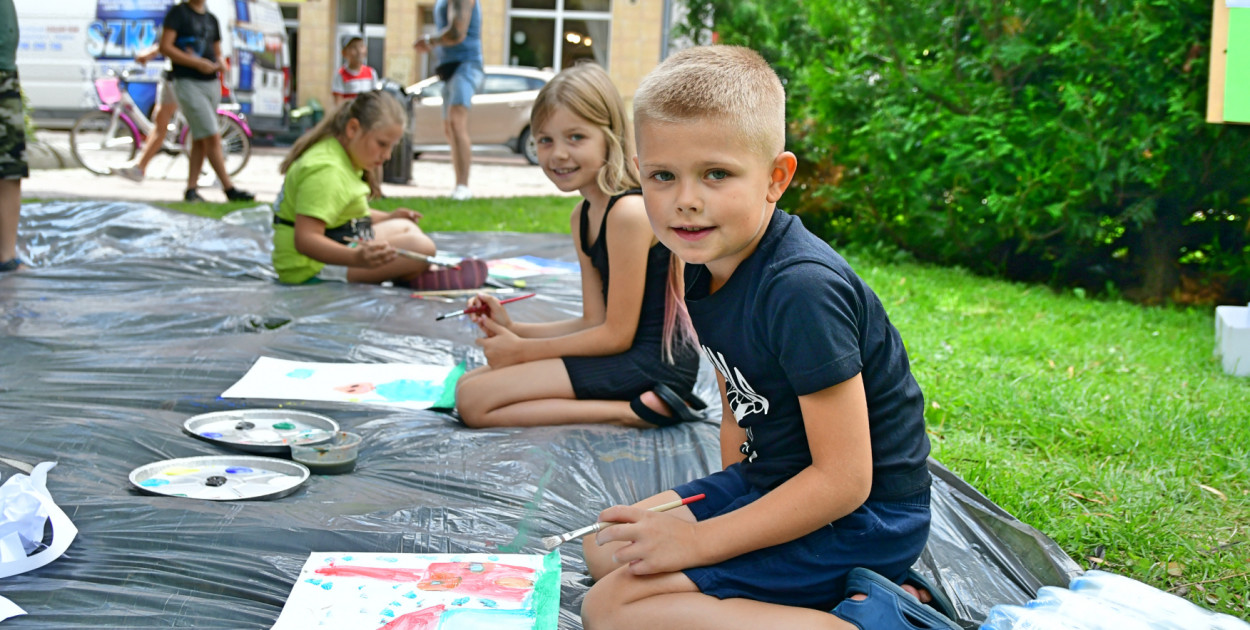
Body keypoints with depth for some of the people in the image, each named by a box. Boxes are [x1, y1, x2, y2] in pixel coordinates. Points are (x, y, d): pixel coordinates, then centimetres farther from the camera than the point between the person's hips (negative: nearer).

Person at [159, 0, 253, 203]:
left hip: (211, 83, 7)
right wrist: (197, 63, -17)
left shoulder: (212, 19, 16)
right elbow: (165, 47, -11)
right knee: (212, 138, -11)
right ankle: (229, 188, -8)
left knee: (200, 140, 8)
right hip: (188, 82, -7)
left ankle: (191, 189, 13)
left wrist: (219, 64, -2)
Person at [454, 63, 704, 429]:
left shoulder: (629, 212, -17)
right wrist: (512, 329, 2)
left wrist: (522, 350, -7)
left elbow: (617, 335, -15)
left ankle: (633, 412, -14)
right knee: (469, 386, 12)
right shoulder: (583, 217, 13)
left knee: (474, 402, -14)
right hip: (630, 355, 10)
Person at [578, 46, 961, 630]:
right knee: (606, 550, 16)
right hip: (778, 480, 10)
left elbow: (844, 480, -25)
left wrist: (700, 541, -21)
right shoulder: (702, 266, 1)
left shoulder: (802, 289, -27)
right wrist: (720, 503, 5)